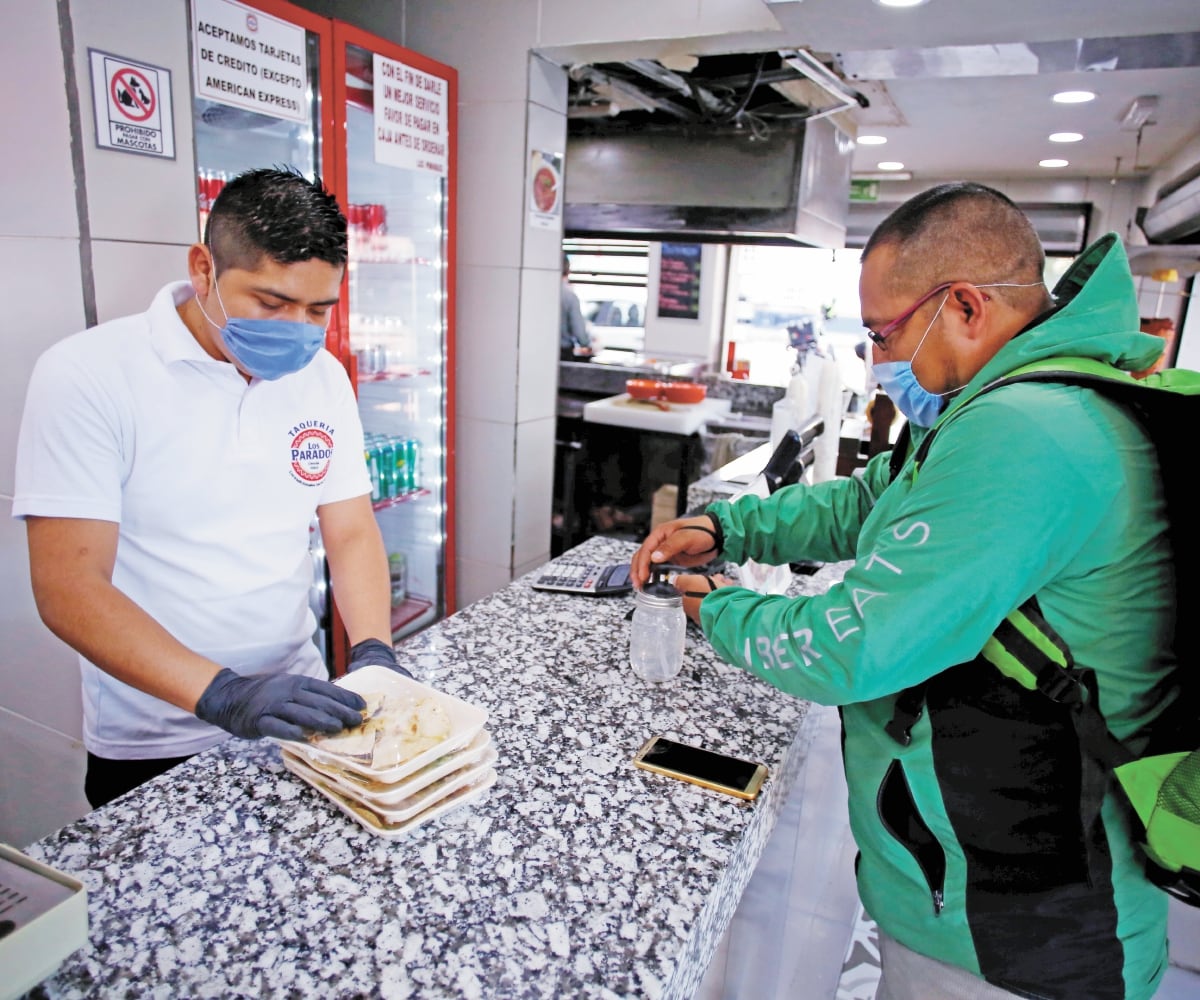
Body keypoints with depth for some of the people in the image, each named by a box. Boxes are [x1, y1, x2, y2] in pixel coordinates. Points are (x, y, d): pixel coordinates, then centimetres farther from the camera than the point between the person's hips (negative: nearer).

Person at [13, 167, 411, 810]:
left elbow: (351, 533, -1)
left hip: (300, 717, 5)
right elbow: (67, 586, -21)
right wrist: (223, 693, -33)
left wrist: (373, 652, -17)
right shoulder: (88, 373, -17)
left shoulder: (322, 376, -2)